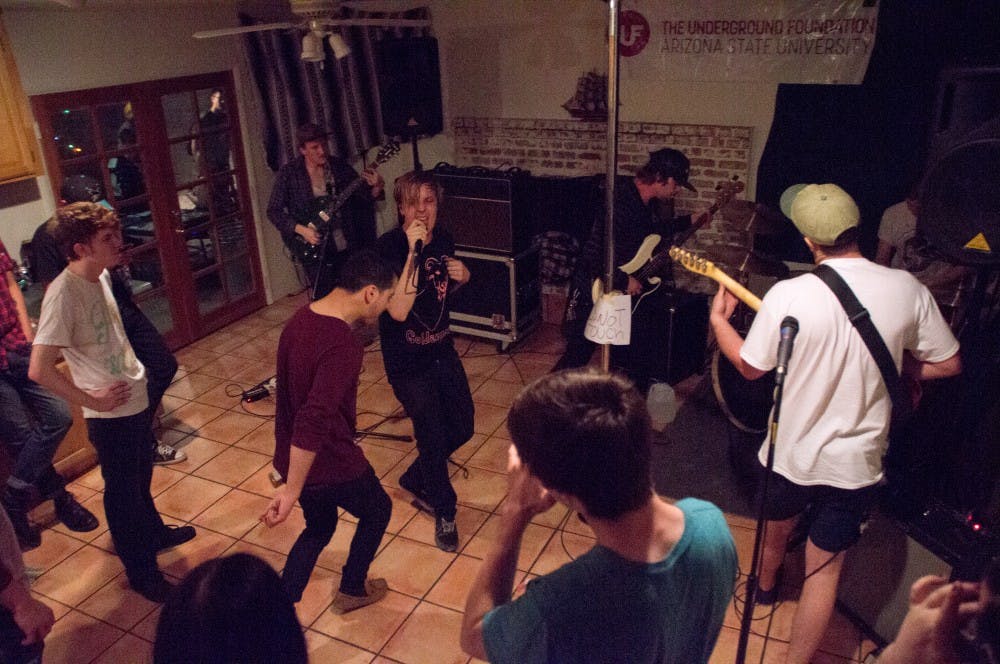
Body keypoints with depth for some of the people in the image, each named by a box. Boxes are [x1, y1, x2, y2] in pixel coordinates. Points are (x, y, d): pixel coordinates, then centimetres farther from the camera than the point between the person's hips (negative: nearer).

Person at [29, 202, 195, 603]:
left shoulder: (101, 276, 0)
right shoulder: (63, 294, -26)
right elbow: (39, 371, -29)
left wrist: (136, 369, 10)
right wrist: (92, 400, -19)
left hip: (137, 399, 8)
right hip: (111, 414, -8)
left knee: (140, 477, 27)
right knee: (122, 491, 11)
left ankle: (153, 532, 50)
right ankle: (141, 572, 28)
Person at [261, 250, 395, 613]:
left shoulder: (300, 319, 0)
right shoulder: (343, 347, -30)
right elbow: (313, 422, -34)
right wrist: (291, 490, -30)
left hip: (292, 458, 8)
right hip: (332, 464, -7)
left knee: (319, 527, 29)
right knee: (377, 510, 23)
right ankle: (351, 590, 43)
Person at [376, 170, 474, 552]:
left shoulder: (444, 240, 0)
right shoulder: (389, 247, -19)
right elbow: (398, 310, -30)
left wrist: (461, 276, -6)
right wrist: (414, 251, -35)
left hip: (442, 350, 7)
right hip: (406, 359, -7)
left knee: (463, 427, 12)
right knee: (433, 435, -4)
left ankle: (415, 479, 39)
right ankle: (444, 511, 23)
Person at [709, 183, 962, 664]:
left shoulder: (788, 294, -21)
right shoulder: (907, 289, -12)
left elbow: (751, 368, -8)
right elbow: (948, 364, 0)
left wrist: (719, 319, 6)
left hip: (791, 454, 0)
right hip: (857, 464, 0)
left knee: (776, 527, 30)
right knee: (824, 570, 14)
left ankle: (765, 586, 59)